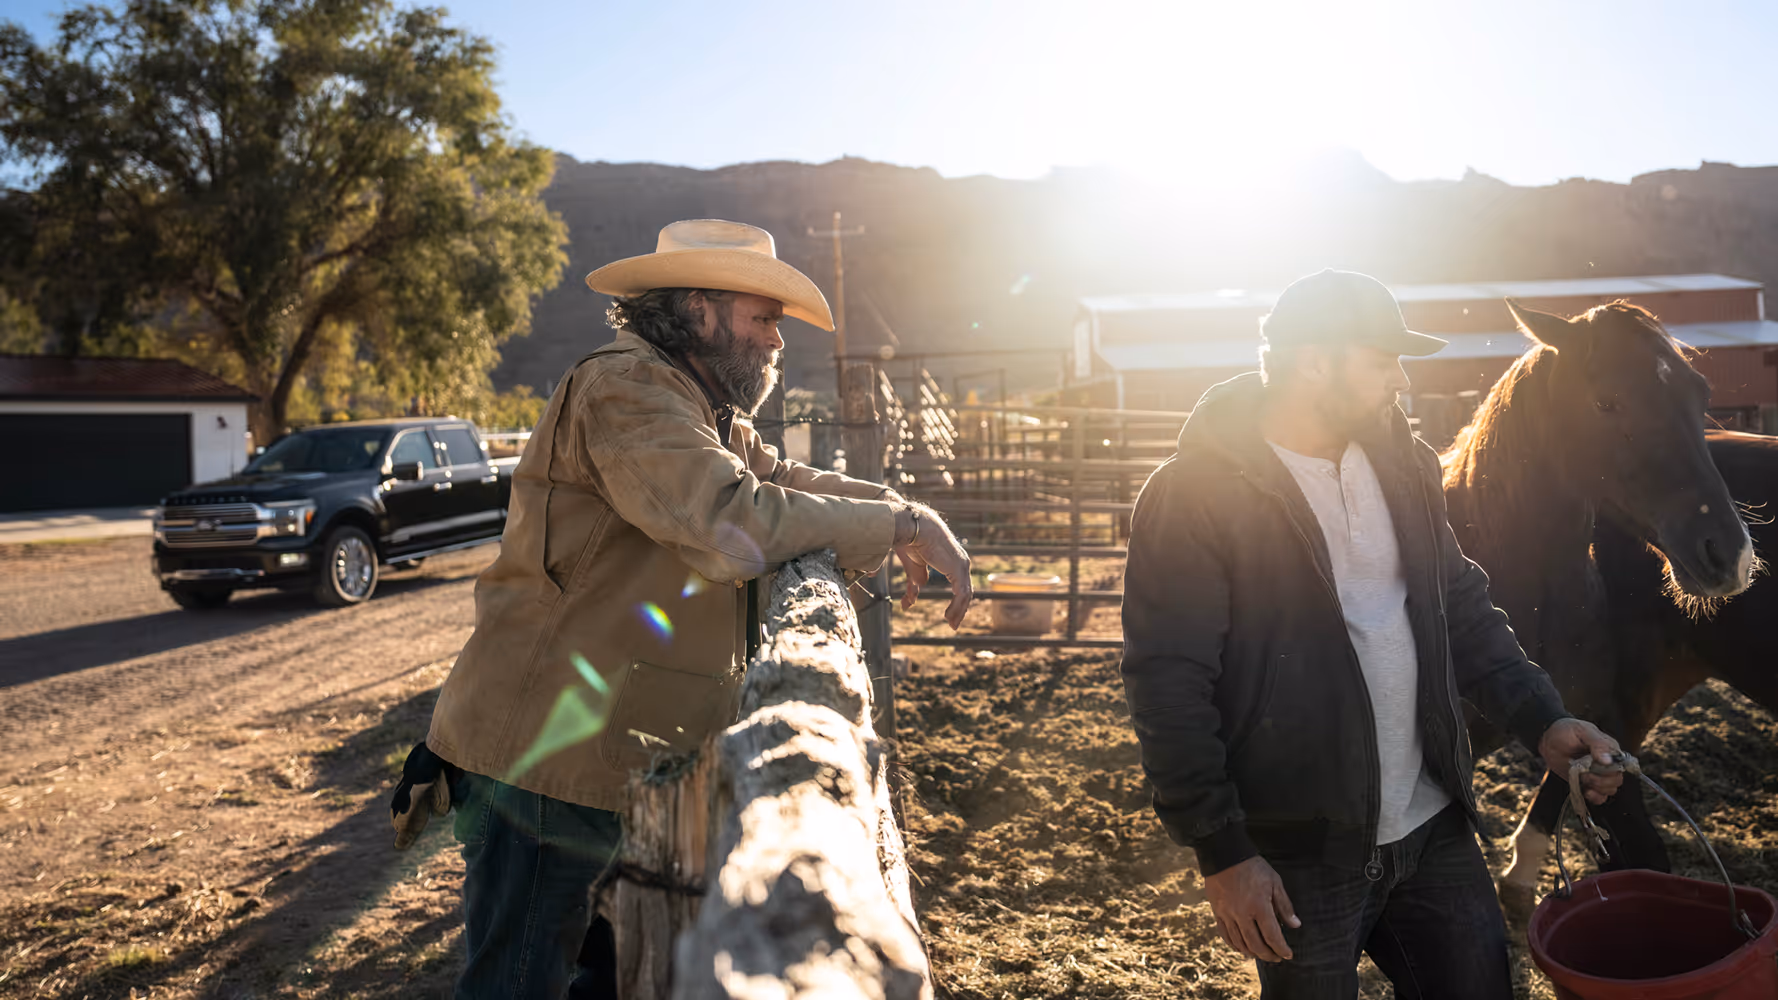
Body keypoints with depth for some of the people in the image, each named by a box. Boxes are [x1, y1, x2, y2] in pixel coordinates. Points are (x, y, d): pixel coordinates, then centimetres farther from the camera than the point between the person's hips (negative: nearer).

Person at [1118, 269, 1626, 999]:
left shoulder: (1400, 464, 4)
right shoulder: (1194, 496, -18)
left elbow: (1461, 607, 14)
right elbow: (1169, 687, -18)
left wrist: (1542, 720, 1)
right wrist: (1221, 853, -18)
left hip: (1434, 823, 6)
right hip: (1299, 851, -6)